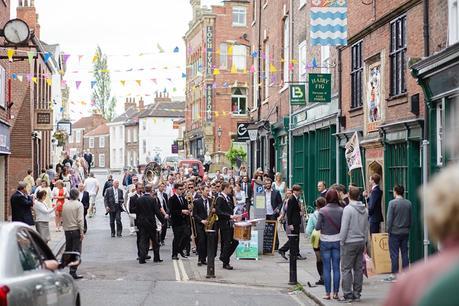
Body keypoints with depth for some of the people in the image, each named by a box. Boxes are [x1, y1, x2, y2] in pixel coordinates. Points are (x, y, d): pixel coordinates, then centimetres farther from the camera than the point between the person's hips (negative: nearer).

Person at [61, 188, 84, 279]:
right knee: (76, 251, -3)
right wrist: (82, 232, -11)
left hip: (67, 231, 5)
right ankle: (73, 272, -8)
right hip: (76, 230, -5)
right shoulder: (79, 205, -7)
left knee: (67, 250, 17)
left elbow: (63, 219, 12)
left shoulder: (65, 205, 8)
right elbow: (80, 220, -13)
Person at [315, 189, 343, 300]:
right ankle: (336, 293, 9)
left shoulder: (323, 211, -11)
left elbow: (317, 227, -10)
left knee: (326, 268, 5)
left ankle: (328, 293, 6)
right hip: (337, 241, 2)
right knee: (336, 268, 7)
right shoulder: (341, 210, -7)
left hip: (325, 241, -2)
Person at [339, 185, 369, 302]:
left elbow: (344, 228, -14)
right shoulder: (365, 210, 8)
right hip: (361, 242, 7)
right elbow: (367, 227, 14)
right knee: (359, 268, 10)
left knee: (346, 269, -2)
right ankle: (357, 293, 13)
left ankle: (348, 294, -4)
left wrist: (342, 241, -5)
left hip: (350, 243, -7)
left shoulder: (348, 209, -14)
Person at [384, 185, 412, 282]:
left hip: (395, 232, -5)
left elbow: (389, 218, -10)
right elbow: (410, 218, 9)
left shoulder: (392, 203, -11)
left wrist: (388, 230, -1)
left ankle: (394, 275, 0)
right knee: (405, 253, 9)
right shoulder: (408, 203, 3)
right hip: (405, 232, 5)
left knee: (394, 254, -1)